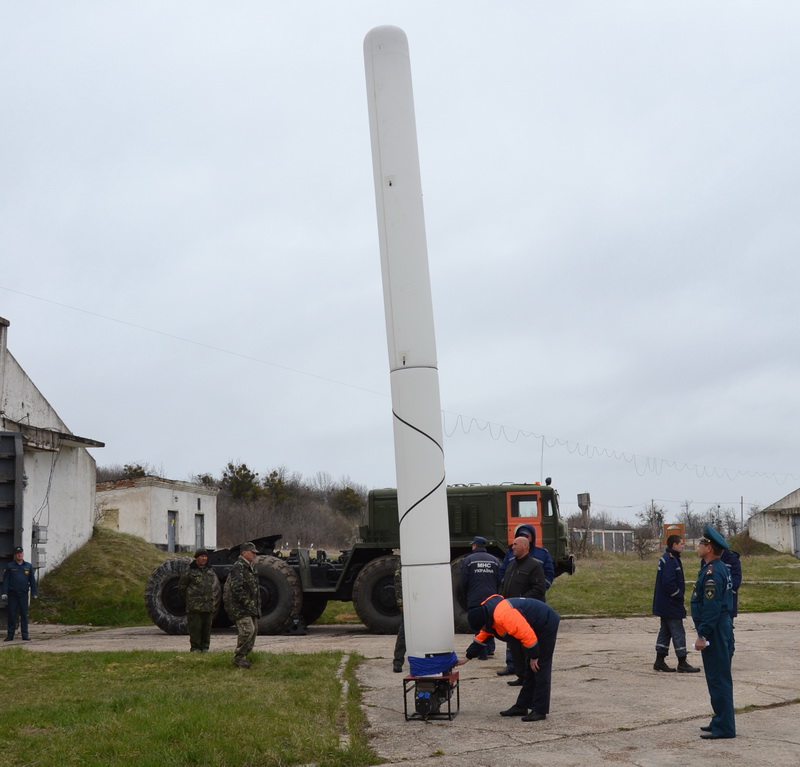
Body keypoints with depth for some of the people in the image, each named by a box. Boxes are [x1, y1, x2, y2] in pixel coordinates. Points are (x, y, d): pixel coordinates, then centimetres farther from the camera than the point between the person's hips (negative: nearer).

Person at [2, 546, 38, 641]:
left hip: (24, 594, 1)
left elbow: (32, 580, 9)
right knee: (12, 615, 2)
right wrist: (4, 593, -7)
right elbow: (5, 580, 1)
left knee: (24, 615, 3)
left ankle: (25, 635, 7)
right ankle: (10, 635, 8)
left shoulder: (28, 566, 7)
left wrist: (34, 593, 3)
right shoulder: (9, 566, 3)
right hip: (12, 594, -1)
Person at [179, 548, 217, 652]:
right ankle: (195, 647, 4)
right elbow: (181, 585, 6)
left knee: (207, 626, 6)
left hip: (209, 604, 4)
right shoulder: (190, 571, -1)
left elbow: (216, 586, 21)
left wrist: (213, 597, 12)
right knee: (195, 626, -4)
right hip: (194, 605, -4)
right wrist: (188, 597, 10)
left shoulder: (210, 571, 13)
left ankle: (205, 647, 15)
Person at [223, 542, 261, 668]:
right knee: (247, 630, -18)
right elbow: (237, 588, -24)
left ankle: (243, 656, 21)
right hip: (239, 606, -10)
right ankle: (238, 657, -7)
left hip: (250, 607, 10)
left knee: (254, 630, 11)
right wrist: (247, 603, -20)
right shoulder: (238, 567, -15)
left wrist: (257, 605, 16)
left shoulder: (250, 567, 18)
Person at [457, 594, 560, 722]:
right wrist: (467, 658, 16)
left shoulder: (503, 616, -33)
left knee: (540, 668, -8)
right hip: (537, 628, 10)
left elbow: (527, 635, -31)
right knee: (530, 670, 13)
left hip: (547, 625, -10)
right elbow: (480, 638, 15)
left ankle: (540, 711, -5)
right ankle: (521, 706, 18)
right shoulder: (488, 615, 1)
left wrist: (534, 657, -18)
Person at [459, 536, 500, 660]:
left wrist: (466, 598, 10)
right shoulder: (494, 560, 7)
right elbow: (499, 581, 5)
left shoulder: (468, 560, -4)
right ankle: (490, 648, 16)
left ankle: (482, 653, 0)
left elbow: (463, 582, -5)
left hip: (475, 599, -3)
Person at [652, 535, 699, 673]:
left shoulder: (665, 558, 13)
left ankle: (659, 661, 17)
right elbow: (668, 582, -26)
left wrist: (679, 594, 15)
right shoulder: (670, 560, -19)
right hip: (671, 604, -10)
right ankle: (682, 663, 2)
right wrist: (679, 595, -15)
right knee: (678, 632, -4)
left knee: (665, 630, 13)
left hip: (664, 604, 10)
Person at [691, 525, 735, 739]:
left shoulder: (713, 572, -19)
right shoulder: (718, 568, 13)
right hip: (722, 629, 11)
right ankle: (721, 721, 25)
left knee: (718, 680, -5)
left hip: (715, 633, -11)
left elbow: (711, 607, -24)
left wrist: (702, 635, -22)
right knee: (719, 679, 16)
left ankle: (723, 727, 0)